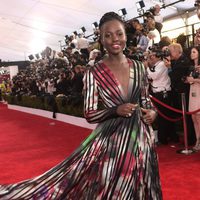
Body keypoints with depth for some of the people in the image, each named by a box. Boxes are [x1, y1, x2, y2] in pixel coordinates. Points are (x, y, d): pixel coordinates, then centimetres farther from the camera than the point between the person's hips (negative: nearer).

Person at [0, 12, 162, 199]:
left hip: (140, 136, 4)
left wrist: (152, 111, -6)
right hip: (111, 137, -4)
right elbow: (89, 114, -8)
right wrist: (115, 110, -23)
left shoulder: (138, 67, 4)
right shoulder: (94, 73, -8)